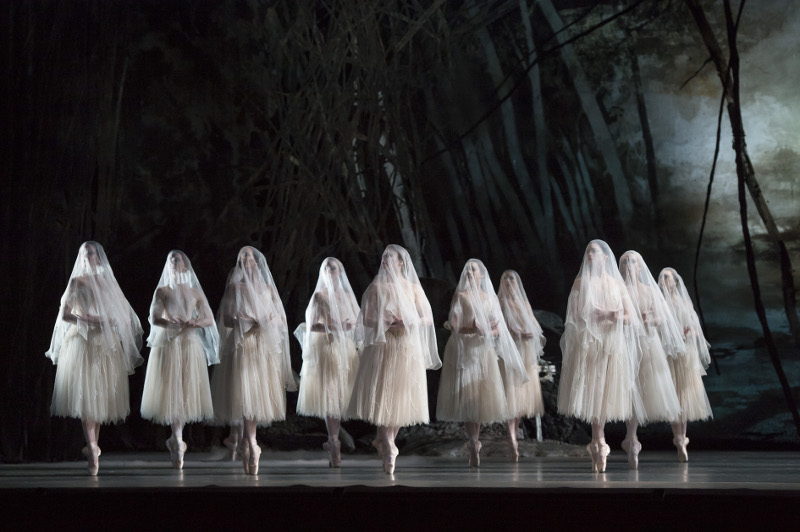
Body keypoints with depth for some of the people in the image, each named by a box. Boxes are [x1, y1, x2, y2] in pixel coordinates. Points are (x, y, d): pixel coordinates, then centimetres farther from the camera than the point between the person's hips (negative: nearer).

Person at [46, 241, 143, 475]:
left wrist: (111, 321, -8)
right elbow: (64, 314, -4)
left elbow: (124, 314, 12)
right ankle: (93, 452, -17)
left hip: (107, 344, 4)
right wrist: (89, 320, -15)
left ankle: (93, 444, 16)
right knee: (85, 394, -12)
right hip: (82, 342, -4)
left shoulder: (108, 282, 13)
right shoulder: (77, 282, 3)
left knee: (101, 395, 4)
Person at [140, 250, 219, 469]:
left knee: (186, 391, -1)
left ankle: (176, 439, 9)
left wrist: (195, 323, -13)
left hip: (190, 344, 2)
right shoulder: (162, 291, 7)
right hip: (168, 342, -2)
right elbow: (154, 319, -3)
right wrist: (171, 322, -24)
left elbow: (209, 319, 9)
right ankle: (178, 441, -10)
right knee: (171, 390, -8)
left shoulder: (195, 292, 12)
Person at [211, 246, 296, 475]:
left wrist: (271, 320, -8)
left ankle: (243, 439, 15)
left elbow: (281, 318, 13)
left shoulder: (268, 288, 14)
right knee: (245, 394, -12)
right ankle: (251, 447, -13)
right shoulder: (235, 288, 5)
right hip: (242, 345, -3)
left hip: (265, 346, 3)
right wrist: (245, 322, -16)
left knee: (260, 394, 1)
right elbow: (226, 319, -1)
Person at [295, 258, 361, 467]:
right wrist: (332, 327, -21)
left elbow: (359, 320, 15)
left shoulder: (348, 295, 13)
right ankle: (334, 446, -13)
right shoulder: (319, 296, 0)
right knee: (329, 397, -10)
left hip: (346, 348, 5)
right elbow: (311, 326, -6)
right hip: (326, 348, -5)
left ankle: (333, 441, 18)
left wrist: (352, 324, -7)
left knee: (341, 396, 6)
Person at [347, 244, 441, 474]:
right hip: (383, 348, -1)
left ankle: (383, 441, 16)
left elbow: (427, 318, 6)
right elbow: (366, 319, 2)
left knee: (401, 397, 1)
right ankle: (388, 447, -6)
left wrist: (409, 324, -12)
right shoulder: (377, 287, 4)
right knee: (382, 395, -8)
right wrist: (387, 325, -13)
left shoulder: (413, 288, 6)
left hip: (408, 349, 1)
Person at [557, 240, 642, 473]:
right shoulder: (581, 282, 5)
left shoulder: (617, 283, 11)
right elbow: (577, 315, -5)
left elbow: (629, 317, 8)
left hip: (612, 342, 2)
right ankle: (599, 441, -3)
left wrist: (617, 317, -14)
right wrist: (605, 315, -16)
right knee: (591, 389, -8)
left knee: (606, 392, -1)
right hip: (588, 342, -2)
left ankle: (596, 444, 6)